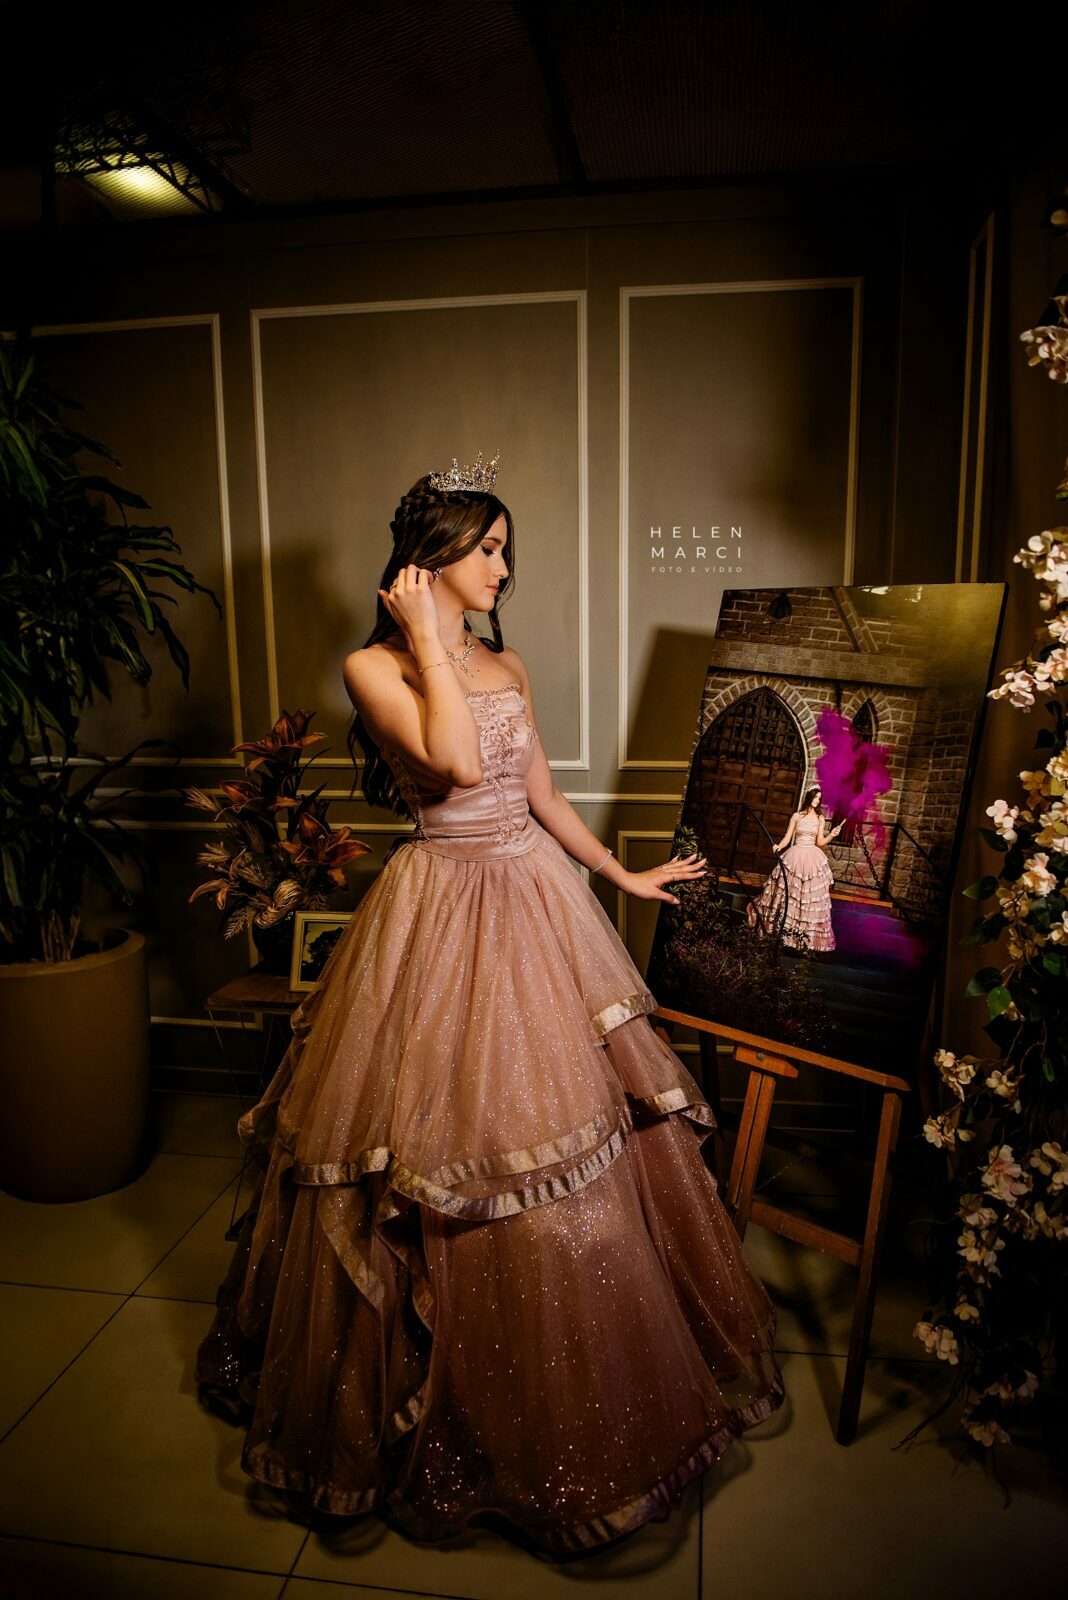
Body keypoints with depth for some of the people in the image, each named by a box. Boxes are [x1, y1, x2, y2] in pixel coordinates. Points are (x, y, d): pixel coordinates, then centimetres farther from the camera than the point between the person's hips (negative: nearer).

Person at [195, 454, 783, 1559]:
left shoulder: (507, 664, 11)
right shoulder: (374, 666, -9)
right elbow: (456, 764, -25)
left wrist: (622, 875, 21)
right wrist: (429, 636, -17)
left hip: (536, 906, 7)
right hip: (444, 915, -6)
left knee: (558, 1124, 13)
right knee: (448, 1142, 1)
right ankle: (431, 1407, 27)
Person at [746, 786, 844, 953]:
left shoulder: (820, 818, 6)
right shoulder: (797, 816, 3)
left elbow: (820, 842, 6)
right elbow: (788, 836, 2)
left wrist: (832, 835, -9)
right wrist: (779, 846, -16)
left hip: (812, 859, 1)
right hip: (795, 857, -1)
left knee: (810, 896, 1)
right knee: (787, 892, 3)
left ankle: (807, 934, 10)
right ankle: (780, 927, 18)